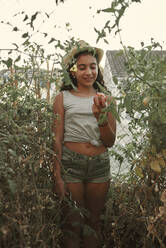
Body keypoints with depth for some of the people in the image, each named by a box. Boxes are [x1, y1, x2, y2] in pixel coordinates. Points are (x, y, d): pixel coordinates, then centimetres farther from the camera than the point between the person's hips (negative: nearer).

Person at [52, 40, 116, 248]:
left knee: (94, 221, 14)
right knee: (73, 222, 4)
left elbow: (110, 142, 4)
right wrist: (57, 176, -6)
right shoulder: (63, 98, 1)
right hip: (70, 163, -2)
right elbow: (57, 140, 0)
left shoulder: (105, 99, 7)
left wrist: (100, 115, -13)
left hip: (100, 164, 3)